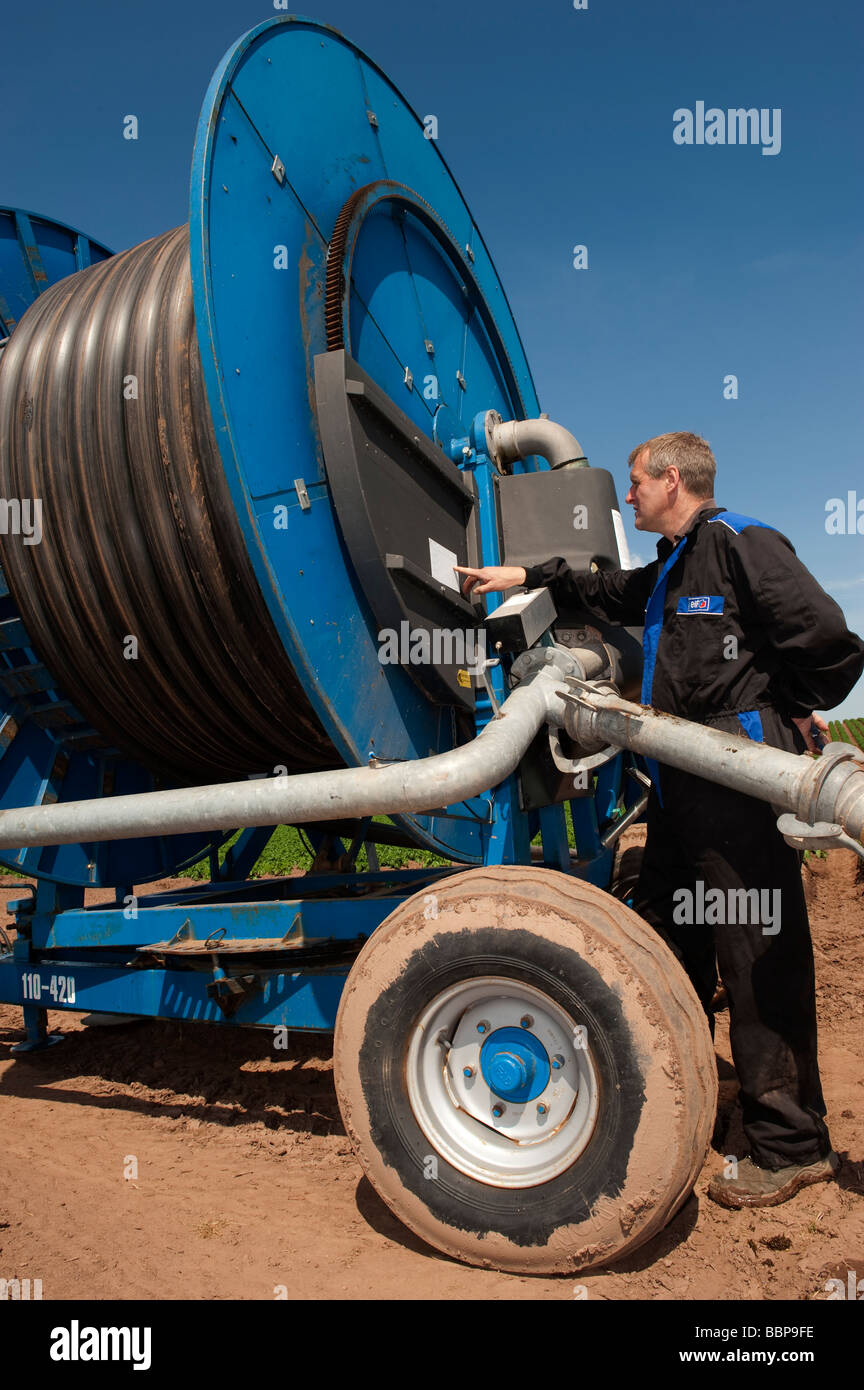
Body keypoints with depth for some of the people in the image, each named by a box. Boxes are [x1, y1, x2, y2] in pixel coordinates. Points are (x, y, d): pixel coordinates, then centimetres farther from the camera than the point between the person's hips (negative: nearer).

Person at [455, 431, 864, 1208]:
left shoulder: (740, 543, -8)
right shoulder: (671, 569, 22)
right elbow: (609, 593, 37)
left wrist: (793, 711, -3)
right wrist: (525, 575, 33)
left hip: (740, 780, -10)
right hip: (684, 786, 10)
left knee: (760, 963, -3)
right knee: (666, 949, 16)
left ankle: (792, 1147, 10)